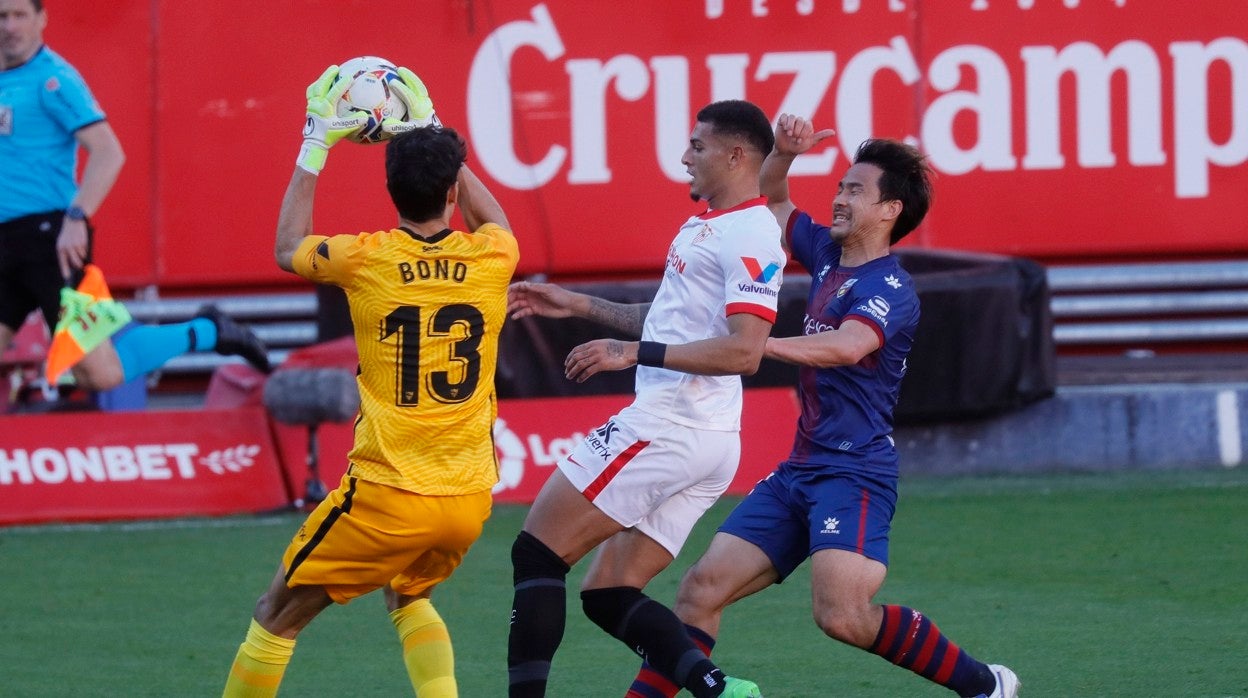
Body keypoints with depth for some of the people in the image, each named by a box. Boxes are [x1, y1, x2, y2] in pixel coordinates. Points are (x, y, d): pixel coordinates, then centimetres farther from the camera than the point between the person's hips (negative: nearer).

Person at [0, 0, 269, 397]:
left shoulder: (52, 79, -9)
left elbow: (108, 153, -17)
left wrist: (76, 218, -26)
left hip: (48, 234, -7)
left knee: (99, 375, -10)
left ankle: (206, 334, 10)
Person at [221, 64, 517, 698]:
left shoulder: (366, 259, -7)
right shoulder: (491, 259, -1)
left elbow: (288, 248, 18)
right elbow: (490, 217, 28)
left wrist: (316, 147, 23)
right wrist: (431, 134, 33)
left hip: (387, 497, -4)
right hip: (470, 498, 4)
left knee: (277, 617, 12)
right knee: (408, 597, 31)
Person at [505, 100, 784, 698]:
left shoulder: (751, 235, -13)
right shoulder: (708, 224, 19)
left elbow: (743, 350, -23)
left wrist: (633, 352, -24)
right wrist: (580, 306, 28)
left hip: (667, 426, -10)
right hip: (702, 444, 10)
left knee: (536, 554, -6)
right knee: (607, 596, 7)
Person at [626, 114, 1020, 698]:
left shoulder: (890, 288, -12)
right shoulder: (827, 254, 13)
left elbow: (846, 347, -32)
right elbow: (771, 202, 29)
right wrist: (783, 153, 8)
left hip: (854, 472, -9)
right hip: (800, 470, 9)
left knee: (843, 616, -23)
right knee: (701, 588, 0)